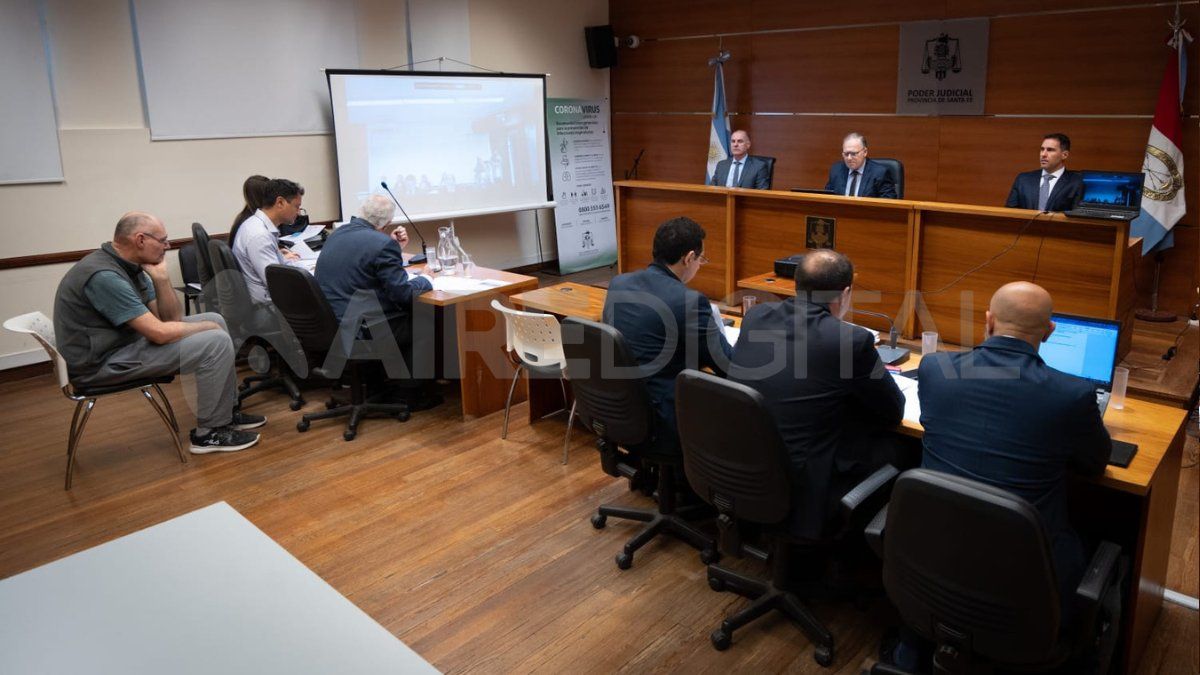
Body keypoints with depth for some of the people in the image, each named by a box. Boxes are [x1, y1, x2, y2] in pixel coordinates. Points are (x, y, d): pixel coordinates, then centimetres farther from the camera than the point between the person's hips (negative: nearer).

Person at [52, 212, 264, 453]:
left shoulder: (129, 266, 5)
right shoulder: (103, 276, -25)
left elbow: (171, 319, 5)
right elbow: (160, 332, -27)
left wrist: (161, 278, -10)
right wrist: (207, 328, -11)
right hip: (103, 362, -10)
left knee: (214, 319, 10)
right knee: (216, 342, -18)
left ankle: (228, 411, 16)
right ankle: (209, 433, -6)